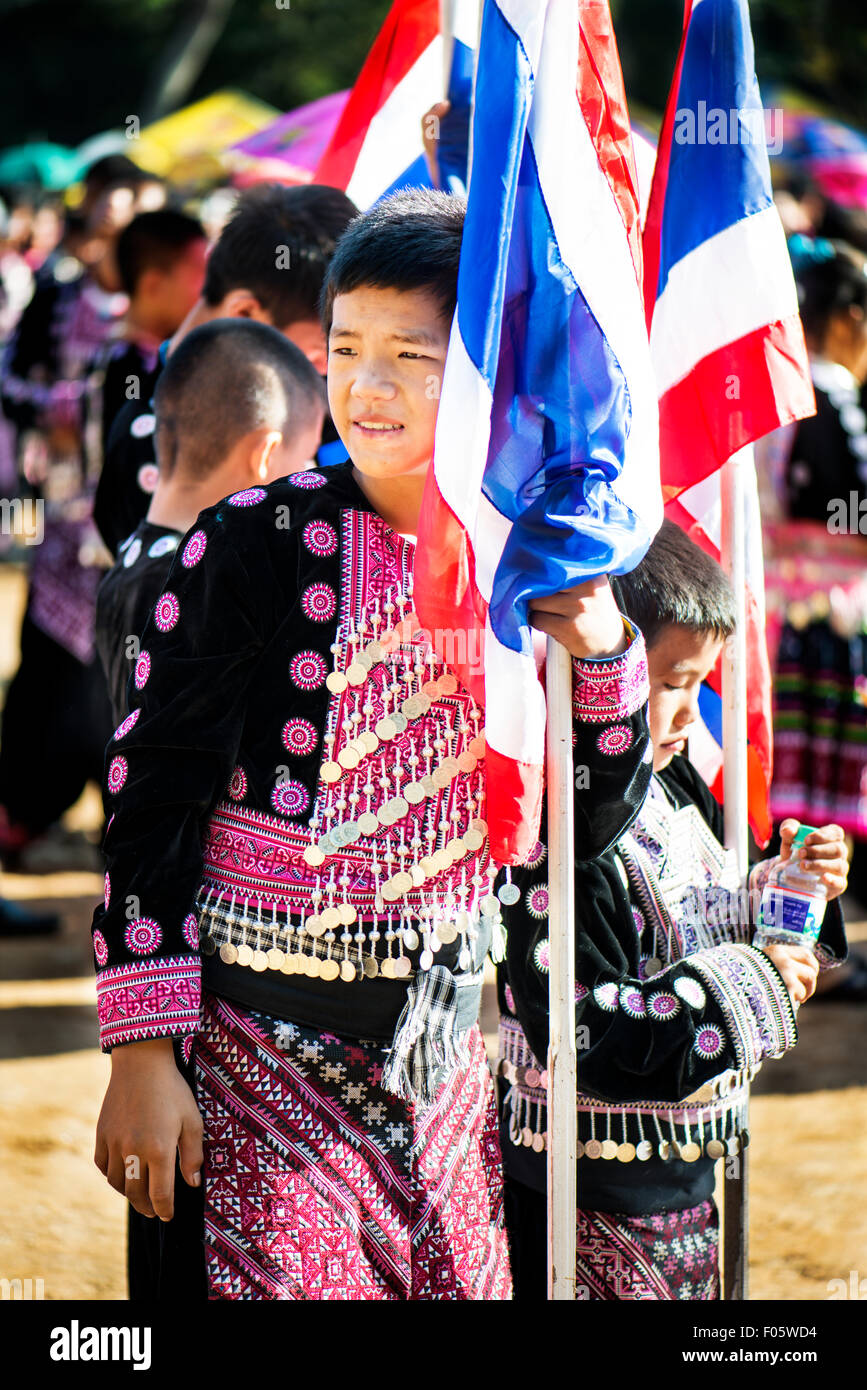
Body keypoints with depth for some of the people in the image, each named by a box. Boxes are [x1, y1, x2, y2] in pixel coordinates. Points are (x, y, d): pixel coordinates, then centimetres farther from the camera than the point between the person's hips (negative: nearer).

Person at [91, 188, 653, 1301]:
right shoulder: (257, 544, -11)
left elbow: (589, 829, 8)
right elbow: (150, 798, -11)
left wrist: (604, 659, -9)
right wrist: (142, 1052, -15)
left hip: (442, 1052, 5)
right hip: (256, 1050, -4)